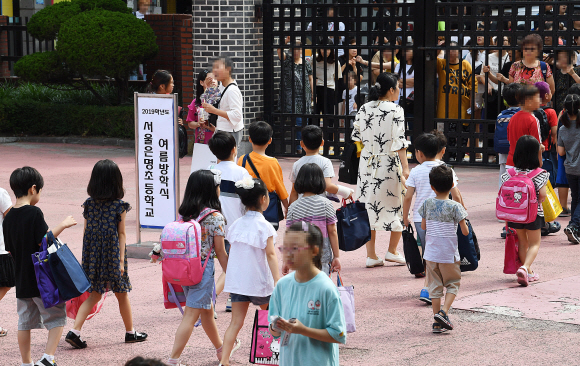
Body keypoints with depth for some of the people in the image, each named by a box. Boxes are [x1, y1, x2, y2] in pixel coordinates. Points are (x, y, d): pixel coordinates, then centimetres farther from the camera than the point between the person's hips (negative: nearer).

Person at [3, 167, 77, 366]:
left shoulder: (8, 217, 5)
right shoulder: (34, 213, -15)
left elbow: (10, 249, 11)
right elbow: (43, 241, -17)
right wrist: (62, 225, -7)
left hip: (21, 278, 7)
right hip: (41, 277, -7)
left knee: (25, 322, 13)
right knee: (57, 316, 3)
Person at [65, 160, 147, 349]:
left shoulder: (89, 204, 1)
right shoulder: (119, 206, -8)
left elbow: (86, 232, 5)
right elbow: (122, 234, -8)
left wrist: (87, 258, 12)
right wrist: (121, 259, -7)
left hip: (93, 256, 3)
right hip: (112, 255, -3)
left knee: (94, 295, 11)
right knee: (122, 294, 13)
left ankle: (75, 331, -5)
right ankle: (130, 332, 27)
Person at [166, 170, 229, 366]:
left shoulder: (184, 214, 3)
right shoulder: (215, 217, -13)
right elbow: (220, 253, -9)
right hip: (203, 269, -7)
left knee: (207, 311, 23)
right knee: (191, 315, -4)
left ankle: (221, 349, 40)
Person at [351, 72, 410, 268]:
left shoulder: (363, 109, 5)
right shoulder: (395, 110, -9)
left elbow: (356, 137, 8)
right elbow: (399, 140, -14)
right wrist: (405, 167, -14)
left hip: (367, 163, 4)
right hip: (390, 164, -4)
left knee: (369, 207, 7)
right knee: (396, 205, 12)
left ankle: (371, 255, 8)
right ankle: (392, 251, 17)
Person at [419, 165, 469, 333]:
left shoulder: (427, 204, -3)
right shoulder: (455, 206, -12)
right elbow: (465, 232, -9)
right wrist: (464, 223, 11)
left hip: (431, 254, 3)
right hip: (449, 255, -3)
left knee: (435, 287, 10)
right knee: (453, 284, 13)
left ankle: (437, 322, 10)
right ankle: (443, 312, -8)